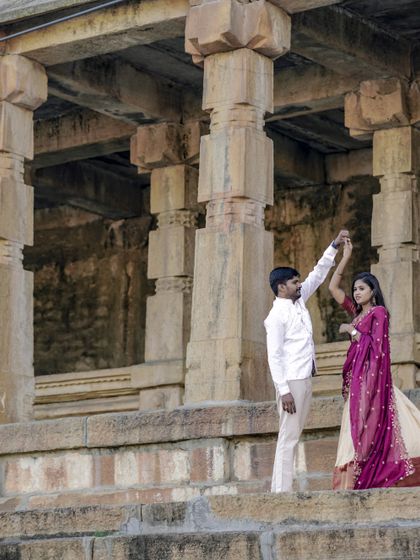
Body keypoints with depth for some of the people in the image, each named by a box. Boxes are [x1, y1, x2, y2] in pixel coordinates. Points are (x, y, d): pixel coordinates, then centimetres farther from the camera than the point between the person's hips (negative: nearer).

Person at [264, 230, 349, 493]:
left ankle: (284, 490, 6)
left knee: (294, 436, 6)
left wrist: (335, 246, 13)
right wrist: (283, 390, -21)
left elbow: (318, 274, 21)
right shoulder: (277, 315, -11)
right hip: (291, 381, -9)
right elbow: (274, 355, -15)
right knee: (288, 437, -11)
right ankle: (281, 491, -12)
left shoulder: (299, 300, 13)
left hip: (306, 379, 9)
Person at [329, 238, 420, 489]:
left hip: (372, 376, -8)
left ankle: (360, 479, -19)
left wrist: (352, 330, -5)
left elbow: (376, 346, -12)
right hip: (357, 376, 8)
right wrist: (346, 257, 12)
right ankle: (354, 480, -3)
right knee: (356, 428, 1)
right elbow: (333, 287, 17)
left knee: (367, 427, -13)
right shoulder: (357, 312, 18)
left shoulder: (379, 312, -3)